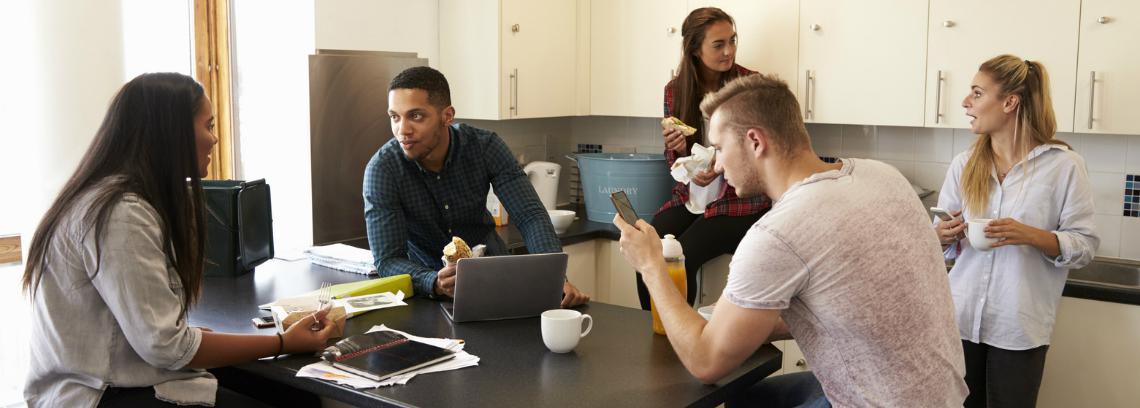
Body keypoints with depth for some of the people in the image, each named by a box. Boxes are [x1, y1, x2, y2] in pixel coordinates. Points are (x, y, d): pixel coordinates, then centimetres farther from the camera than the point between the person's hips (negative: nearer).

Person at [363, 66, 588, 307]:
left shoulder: (486, 147, -16)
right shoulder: (382, 169, -21)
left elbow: (531, 216, -19)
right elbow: (388, 260, -24)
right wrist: (436, 284, -45)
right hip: (428, 281, 1)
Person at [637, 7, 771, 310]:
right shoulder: (675, 90, 2)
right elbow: (675, 163, 11)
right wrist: (676, 149, -13)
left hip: (740, 201, -4)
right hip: (690, 197, 4)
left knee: (681, 259, -24)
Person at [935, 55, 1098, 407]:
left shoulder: (1063, 165, -7)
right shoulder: (963, 165, 4)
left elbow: (1085, 245, -6)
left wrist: (1031, 235, -23)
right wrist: (944, 236, -13)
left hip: (1019, 328, -3)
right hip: (960, 317, 3)